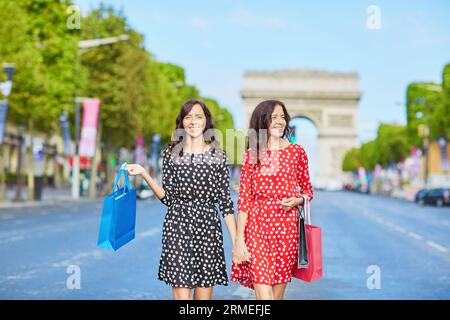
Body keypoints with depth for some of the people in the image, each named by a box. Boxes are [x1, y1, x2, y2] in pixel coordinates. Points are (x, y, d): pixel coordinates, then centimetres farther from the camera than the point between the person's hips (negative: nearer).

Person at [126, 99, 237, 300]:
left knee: (204, 294, 4)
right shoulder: (171, 153, 7)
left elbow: (225, 201, 4)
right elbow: (168, 198, 6)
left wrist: (235, 241, 0)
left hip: (208, 225, 1)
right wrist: (144, 174, -6)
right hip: (178, 225, 0)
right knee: (182, 294, -5)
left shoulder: (218, 155, 6)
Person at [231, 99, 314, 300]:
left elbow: (307, 191, 15)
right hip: (256, 227, -1)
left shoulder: (296, 152, 7)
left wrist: (296, 200, -9)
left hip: (286, 228, 1)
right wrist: (239, 239, -3)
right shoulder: (251, 155, 5)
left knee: (277, 294, 7)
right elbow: (243, 199, 3)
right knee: (263, 294, -8)